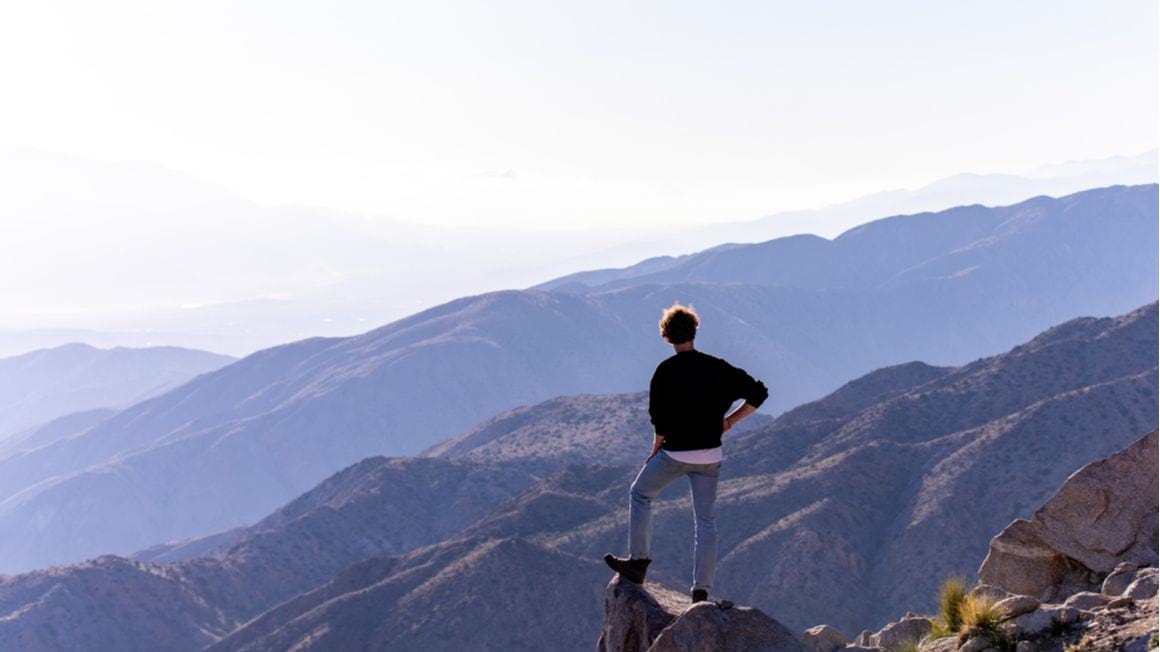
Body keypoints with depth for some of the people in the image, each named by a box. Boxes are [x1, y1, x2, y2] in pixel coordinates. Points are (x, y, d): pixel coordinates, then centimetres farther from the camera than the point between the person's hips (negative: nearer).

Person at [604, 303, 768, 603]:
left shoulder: (666, 371, -10)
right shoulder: (717, 367, 2)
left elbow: (659, 417, -12)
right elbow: (758, 393, 3)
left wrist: (656, 451, 4)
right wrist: (728, 422, 8)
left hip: (676, 453, -4)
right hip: (711, 456, 4)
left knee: (640, 494, 20)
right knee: (706, 520, 10)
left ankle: (638, 562, 18)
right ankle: (702, 590, 8)